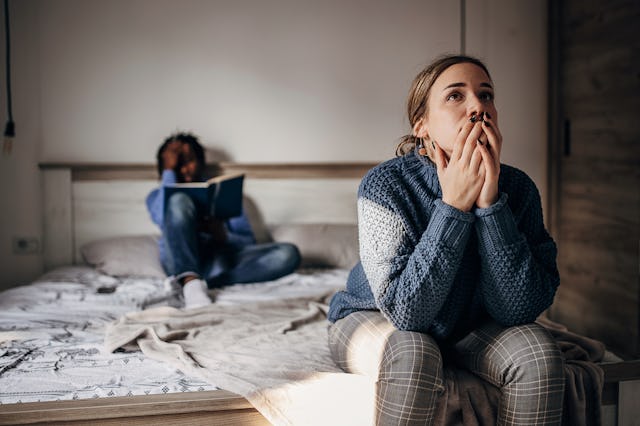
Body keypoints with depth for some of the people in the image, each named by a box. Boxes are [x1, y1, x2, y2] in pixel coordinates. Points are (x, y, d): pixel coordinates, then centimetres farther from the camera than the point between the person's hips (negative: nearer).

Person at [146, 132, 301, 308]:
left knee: (288, 253, -23)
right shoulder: (158, 195, 22)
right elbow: (164, 219, -5)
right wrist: (169, 170, 3)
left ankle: (201, 282, -37)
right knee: (179, 200, -27)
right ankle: (190, 283, -44)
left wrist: (224, 236, -8)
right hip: (181, 261, -2)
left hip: (221, 258, 2)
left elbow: (248, 241, 15)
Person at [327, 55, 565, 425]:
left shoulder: (517, 187, -16)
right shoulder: (385, 185, -26)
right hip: (373, 322, -3)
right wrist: (454, 204, -35)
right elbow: (406, 310, -31)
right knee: (413, 352, -34)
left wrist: (489, 202, -31)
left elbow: (520, 309, -23)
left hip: (467, 328, 3)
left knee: (537, 349, -23)